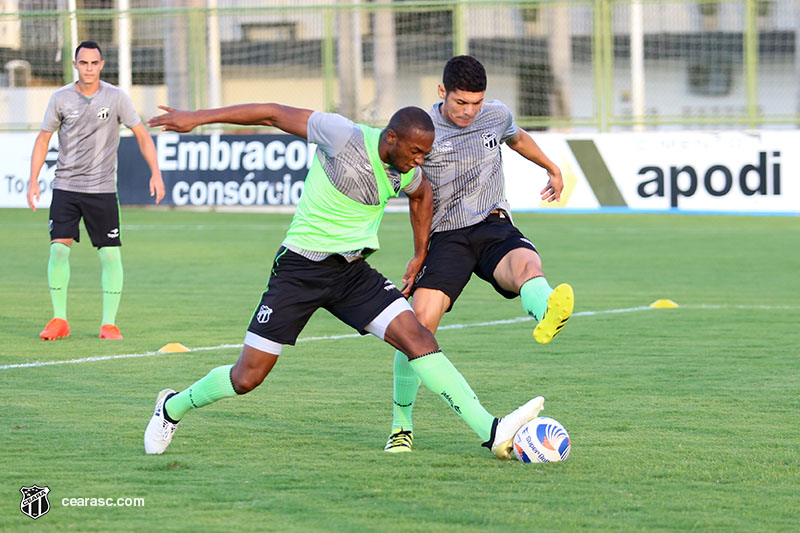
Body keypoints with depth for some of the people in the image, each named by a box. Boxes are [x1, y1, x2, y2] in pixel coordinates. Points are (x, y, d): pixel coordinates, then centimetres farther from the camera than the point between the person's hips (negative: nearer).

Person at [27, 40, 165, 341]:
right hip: (65, 186, 1)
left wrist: (155, 173, -7)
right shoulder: (61, 98, 0)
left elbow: (141, 135, 3)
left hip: (102, 189, 0)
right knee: (58, 248, -10)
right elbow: (43, 138, 9)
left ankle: (109, 323, 4)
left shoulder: (116, 98, -2)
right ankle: (59, 320, -2)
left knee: (110, 255, -4)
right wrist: (33, 180, 2)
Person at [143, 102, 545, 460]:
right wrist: (197, 118, -12)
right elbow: (275, 114, -13)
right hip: (300, 268, -5)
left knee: (418, 338, -15)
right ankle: (172, 409, 26)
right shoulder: (344, 136, -20)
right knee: (247, 377, -2)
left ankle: (492, 432, -21)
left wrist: (420, 256, 26)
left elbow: (421, 195, 26)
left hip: (352, 271, 5)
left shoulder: (407, 172, -1)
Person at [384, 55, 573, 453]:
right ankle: (401, 426, -2)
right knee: (420, 323, -18)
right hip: (446, 237, -2)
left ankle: (547, 316, -72)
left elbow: (517, 138, 30)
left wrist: (552, 169, 45)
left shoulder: (496, 115, 6)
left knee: (527, 264, -35)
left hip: (494, 226, 2)